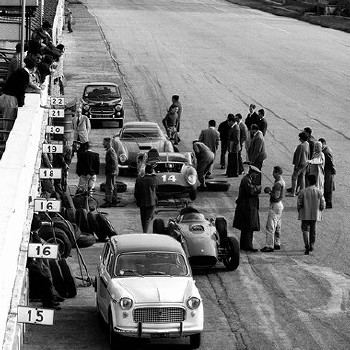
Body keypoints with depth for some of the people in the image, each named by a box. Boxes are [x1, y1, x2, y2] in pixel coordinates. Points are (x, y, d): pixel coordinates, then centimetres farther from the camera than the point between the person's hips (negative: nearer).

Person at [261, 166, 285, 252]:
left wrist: (269, 192, -12)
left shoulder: (278, 184, -21)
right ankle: (277, 244, 24)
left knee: (270, 227, -8)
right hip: (280, 204, 11)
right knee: (277, 227, 17)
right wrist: (271, 191, 7)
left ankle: (269, 246, -9)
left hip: (275, 206, -11)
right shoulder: (282, 182, 11)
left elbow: (276, 196, -27)